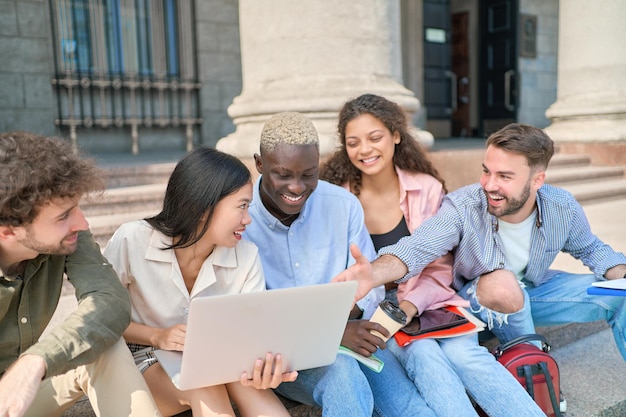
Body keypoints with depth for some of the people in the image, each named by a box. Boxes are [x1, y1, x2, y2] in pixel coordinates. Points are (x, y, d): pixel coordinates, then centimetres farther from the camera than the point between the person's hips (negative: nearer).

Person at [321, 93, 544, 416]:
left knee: (463, 352, -27)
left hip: (423, 302, 2)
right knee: (422, 353, -30)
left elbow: (439, 269, 2)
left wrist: (410, 304, -16)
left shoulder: (427, 188, 0)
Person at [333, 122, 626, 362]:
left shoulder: (563, 208, -16)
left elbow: (591, 249, 3)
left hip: (537, 290, 4)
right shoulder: (462, 208, -29)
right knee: (501, 283, -38)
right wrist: (374, 272, -62)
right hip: (478, 297, -4)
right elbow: (415, 248, -42)